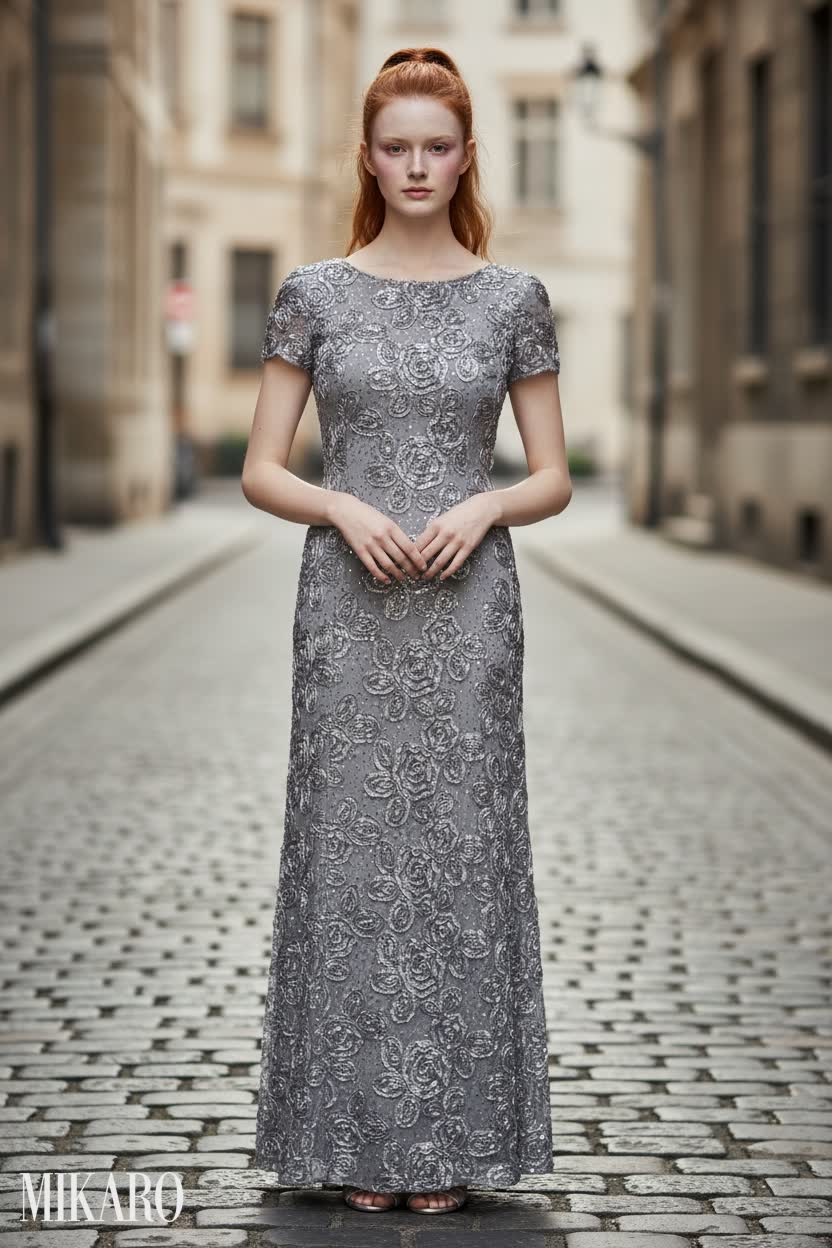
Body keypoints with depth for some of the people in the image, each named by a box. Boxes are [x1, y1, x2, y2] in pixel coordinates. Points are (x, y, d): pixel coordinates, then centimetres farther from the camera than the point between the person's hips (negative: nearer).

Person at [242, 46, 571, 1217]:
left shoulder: (513, 297, 4)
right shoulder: (314, 292, 3)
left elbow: (554, 478, 6)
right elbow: (261, 472, 3)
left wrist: (484, 507, -13)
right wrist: (347, 508, -15)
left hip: (467, 607, 0)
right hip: (349, 606, 0)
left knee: (460, 852, 2)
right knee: (351, 849, 2)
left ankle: (450, 1139, 12)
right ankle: (360, 1135, 12)